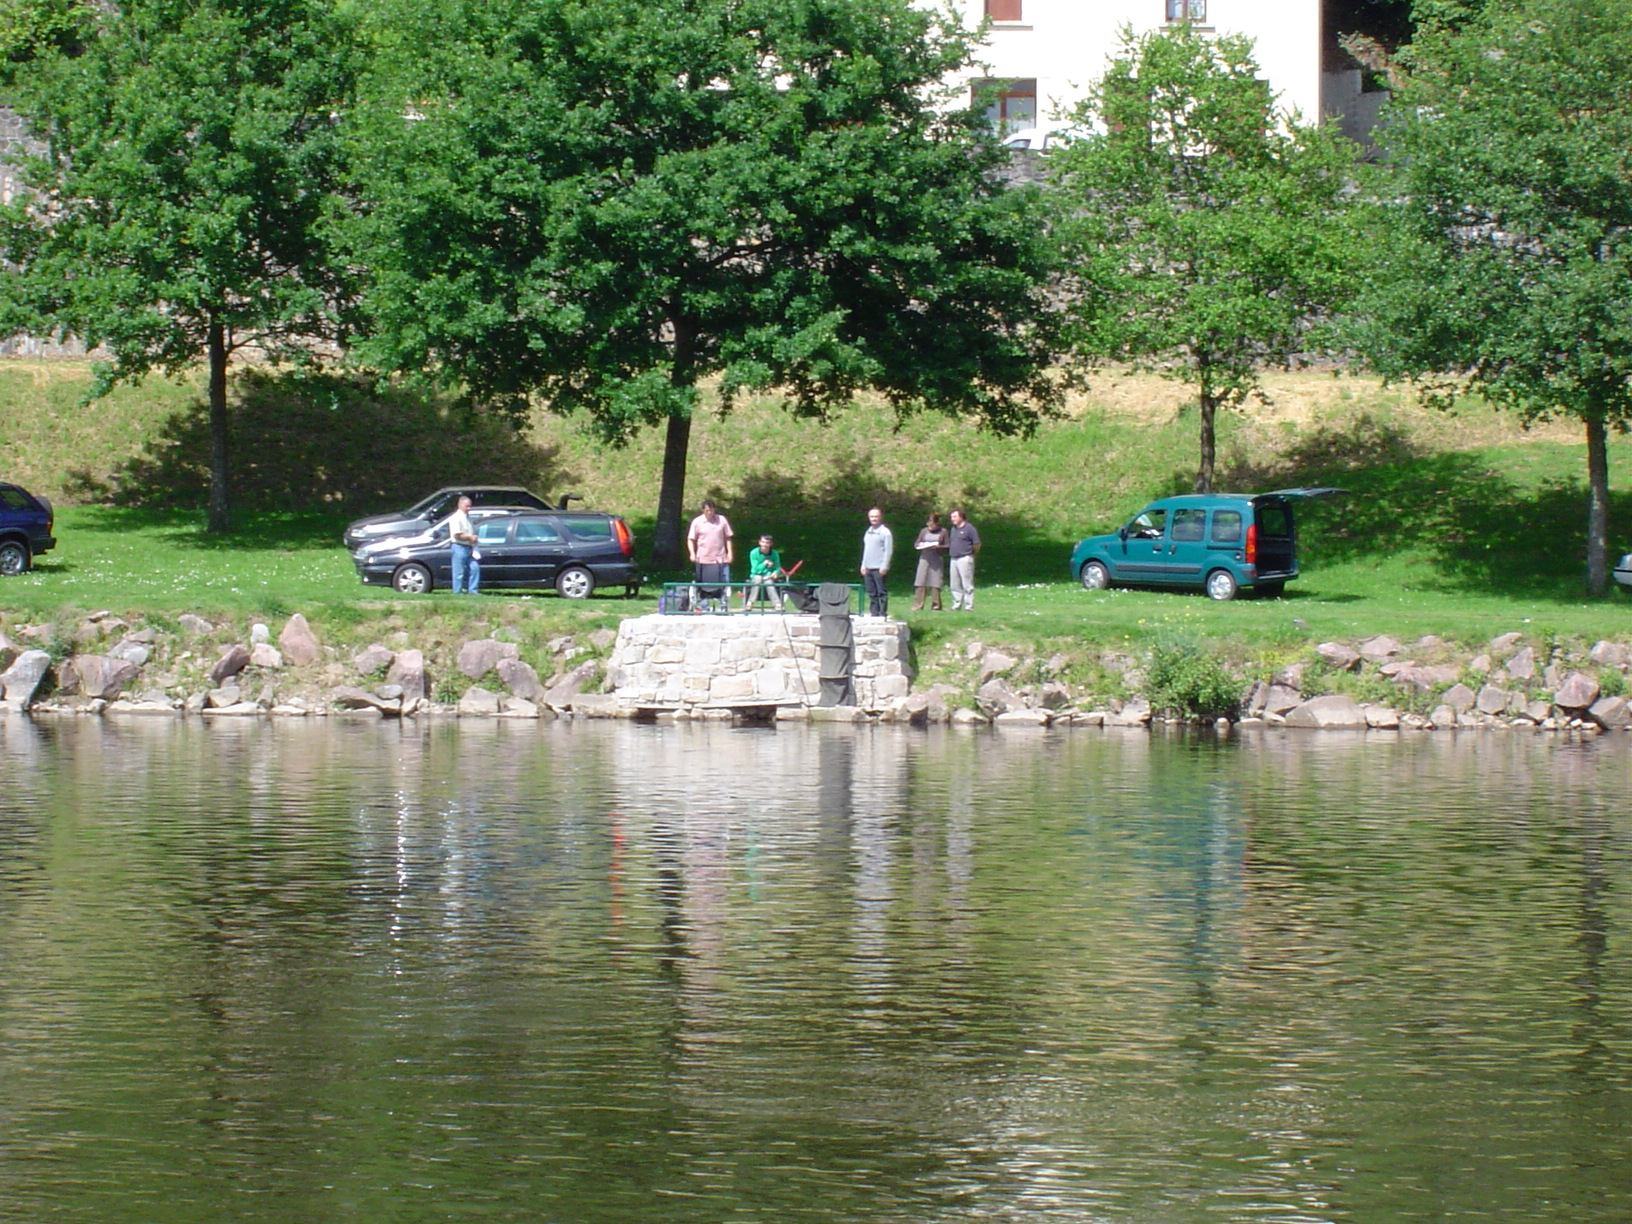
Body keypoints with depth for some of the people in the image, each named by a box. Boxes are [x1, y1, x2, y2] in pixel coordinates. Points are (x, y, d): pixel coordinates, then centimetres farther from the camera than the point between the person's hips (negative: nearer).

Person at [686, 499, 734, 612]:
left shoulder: (722, 520, 6)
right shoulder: (697, 522, 1)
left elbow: (727, 538, 12)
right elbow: (691, 540, 3)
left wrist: (730, 552, 3)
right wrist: (692, 553, -11)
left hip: (721, 559, 1)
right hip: (703, 559, -1)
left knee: (724, 584, -6)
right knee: (704, 586, 3)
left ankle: (724, 606, -1)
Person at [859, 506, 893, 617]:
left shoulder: (885, 532, -5)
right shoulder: (868, 532, 17)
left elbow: (889, 551, -9)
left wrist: (884, 567, -14)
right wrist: (863, 565, 14)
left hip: (879, 569, -7)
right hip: (868, 568, 7)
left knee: (882, 592, -5)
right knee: (871, 593, 7)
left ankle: (883, 613, -3)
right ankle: (874, 613, 11)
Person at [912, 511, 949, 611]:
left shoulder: (943, 532, 4)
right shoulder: (924, 531, 12)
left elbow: (947, 546, 1)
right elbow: (916, 545, 16)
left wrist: (938, 547, -15)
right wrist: (920, 545, -6)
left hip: (937, 559, -2)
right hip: (924, 558, 2)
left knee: (935, 583, -4)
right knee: (920, 583, -3)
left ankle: (937, 605, 6)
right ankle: (918, 605, -2)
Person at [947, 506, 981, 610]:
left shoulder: (969, 528, -7)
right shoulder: (953, 529, 16)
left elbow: (977, 544, -7)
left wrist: (970, 554, 1)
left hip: (965, 558, -8)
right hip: (954, 559, 8)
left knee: (967, 585, -7)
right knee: (955, 585, 9)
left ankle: (969, 606, -7)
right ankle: (956, 605, 15)